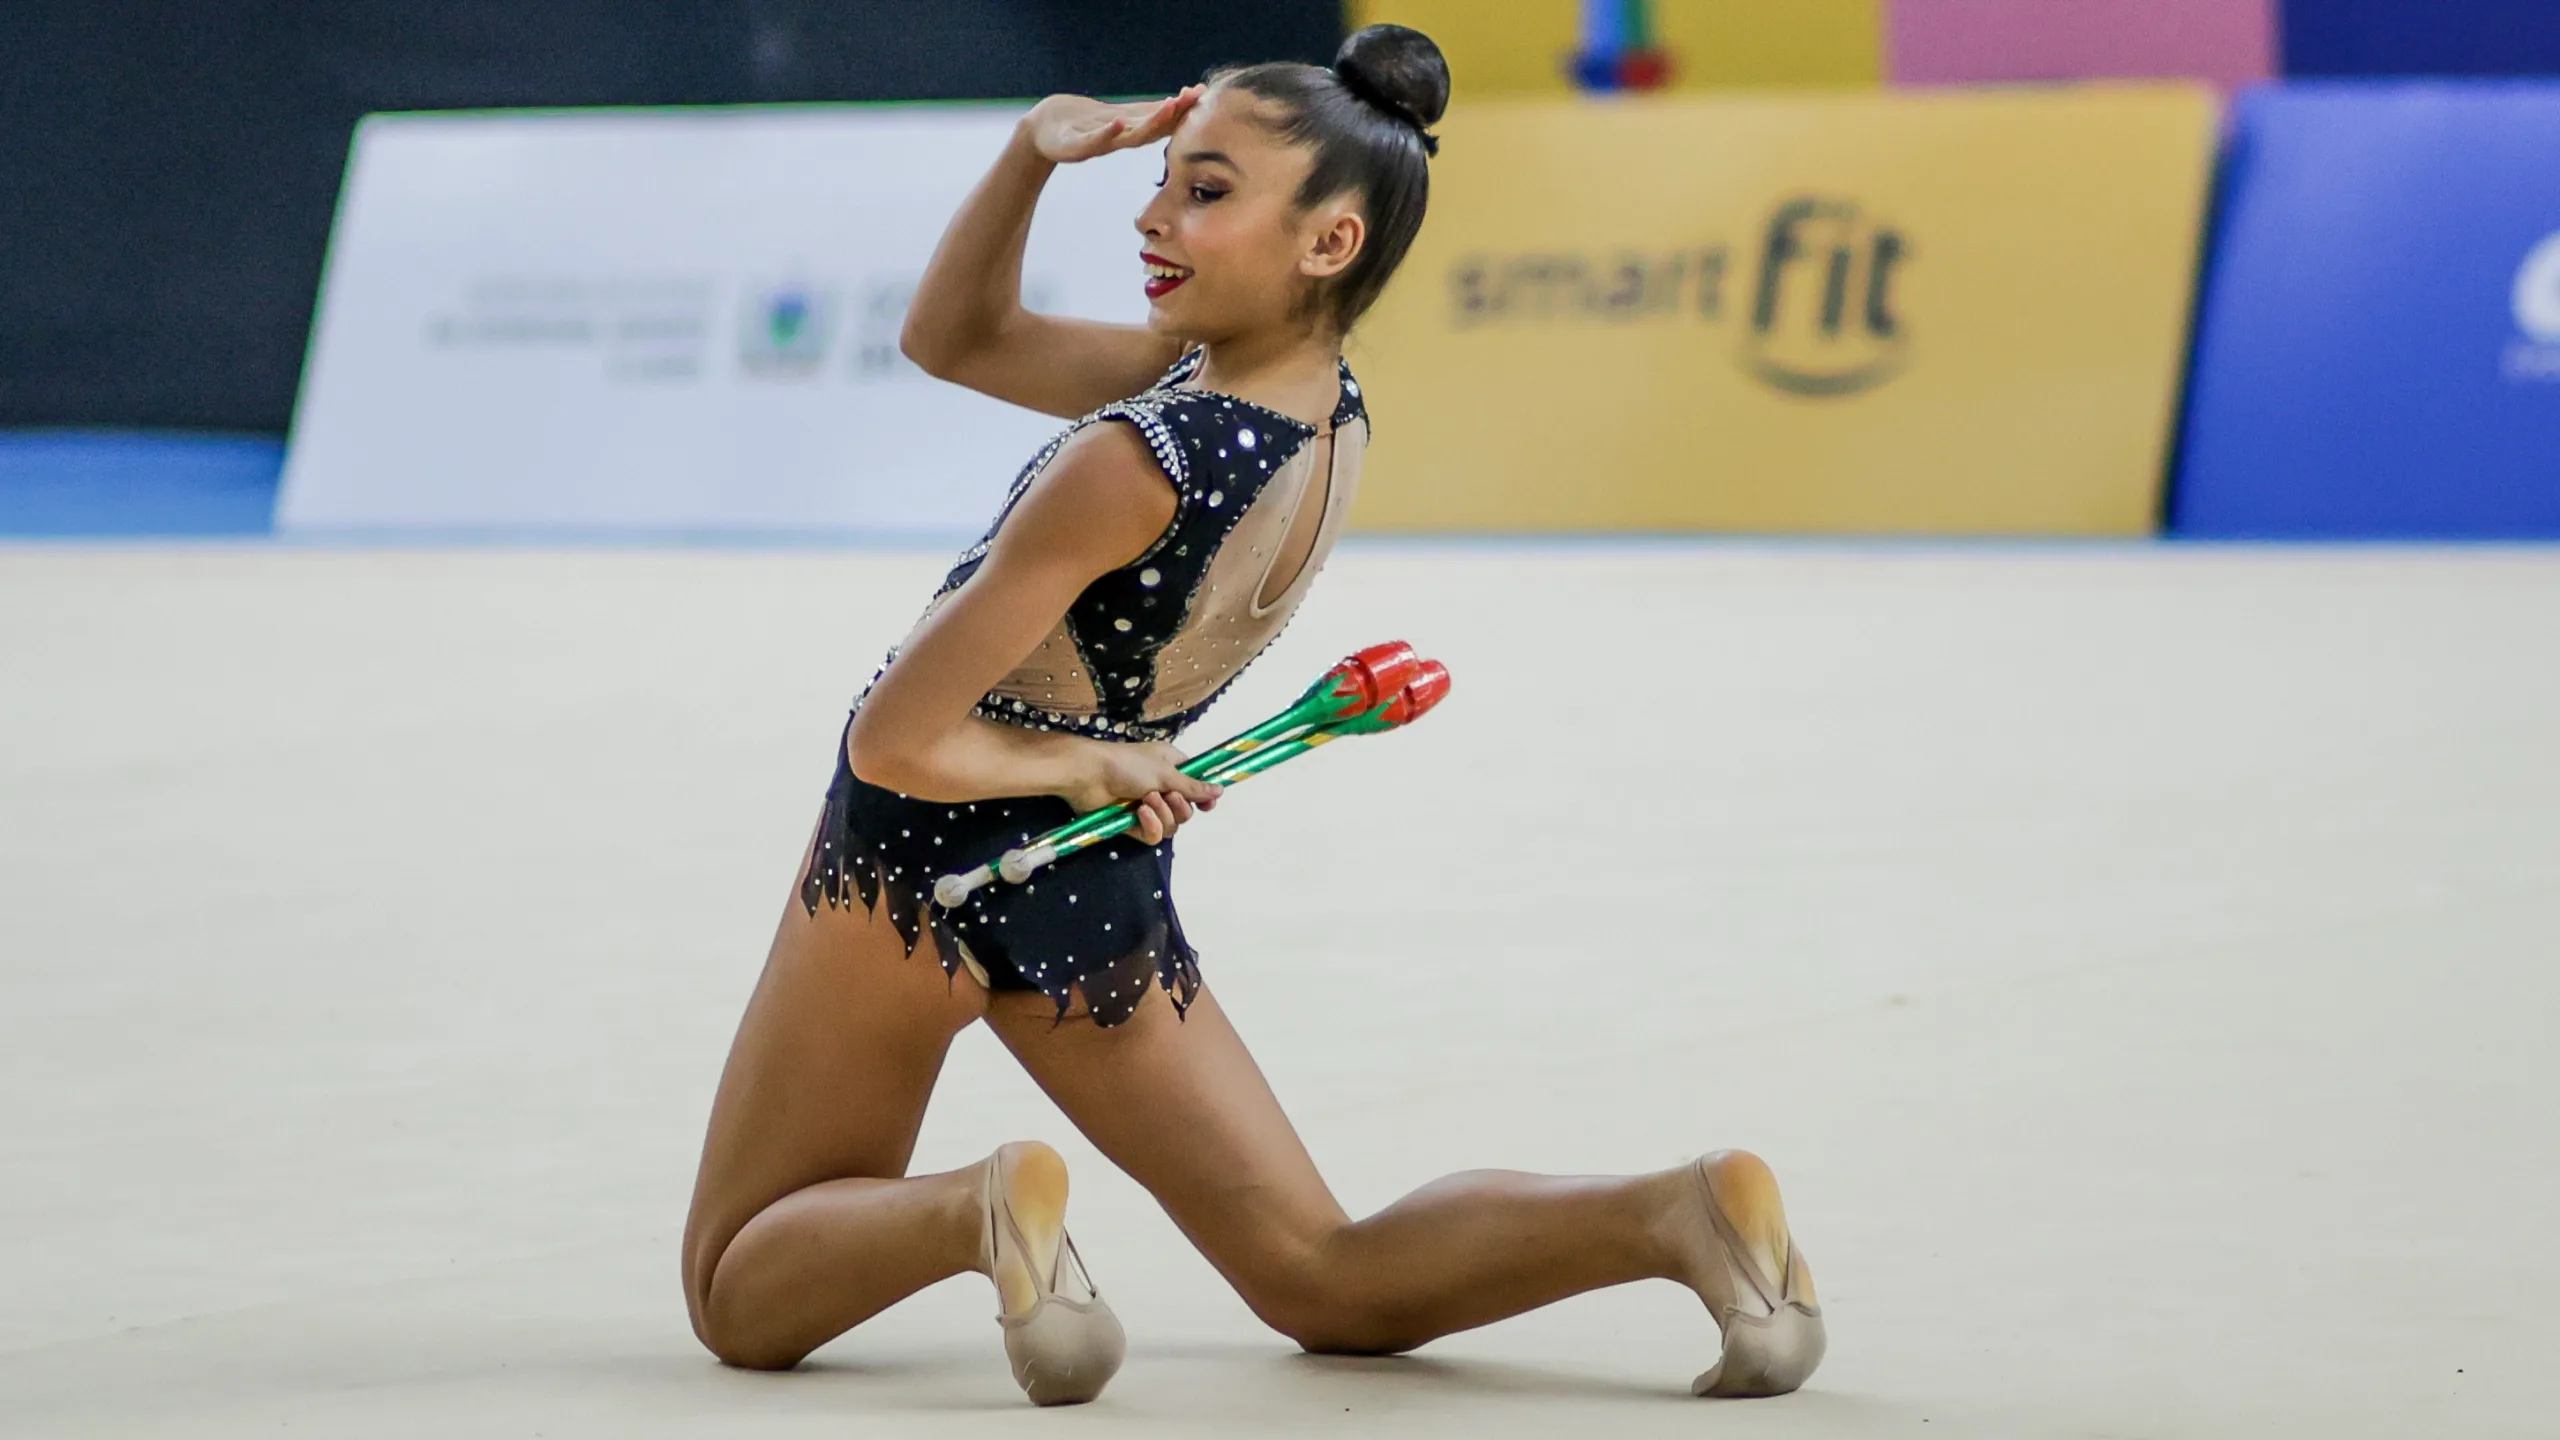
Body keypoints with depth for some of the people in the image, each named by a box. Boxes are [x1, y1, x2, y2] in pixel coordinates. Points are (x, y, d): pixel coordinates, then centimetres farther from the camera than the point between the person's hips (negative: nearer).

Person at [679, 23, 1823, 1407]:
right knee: (1332, 1283, 10)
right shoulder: (1327, 407, -5)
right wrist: (1030, 155, -8)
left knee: (739, 1300, 9)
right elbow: (953, 338, 7)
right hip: (1106, 891, 7)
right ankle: (1668, 1212, -15)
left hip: (920, 853, -7)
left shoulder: (1133, 466, -28)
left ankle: (977, 1209, -22)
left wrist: (1084, 766, -5)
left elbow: (901, 742, -22)